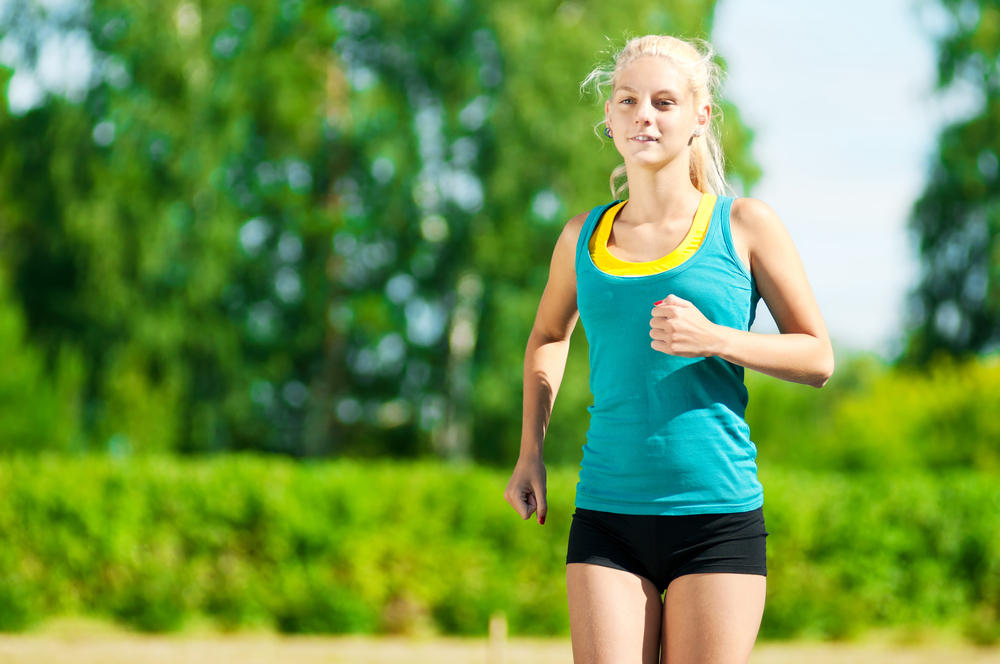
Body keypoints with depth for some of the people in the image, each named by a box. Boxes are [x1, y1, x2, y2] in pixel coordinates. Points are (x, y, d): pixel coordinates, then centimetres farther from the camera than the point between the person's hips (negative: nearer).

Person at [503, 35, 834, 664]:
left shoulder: (744, 224, 2)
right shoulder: (583, 237, 9)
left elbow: (818, 358, 4)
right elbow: (548, 337, 29)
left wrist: (715, 340, -13)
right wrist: (531, 452, 18)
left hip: (716, 517, -2)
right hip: (607, 517, 2)